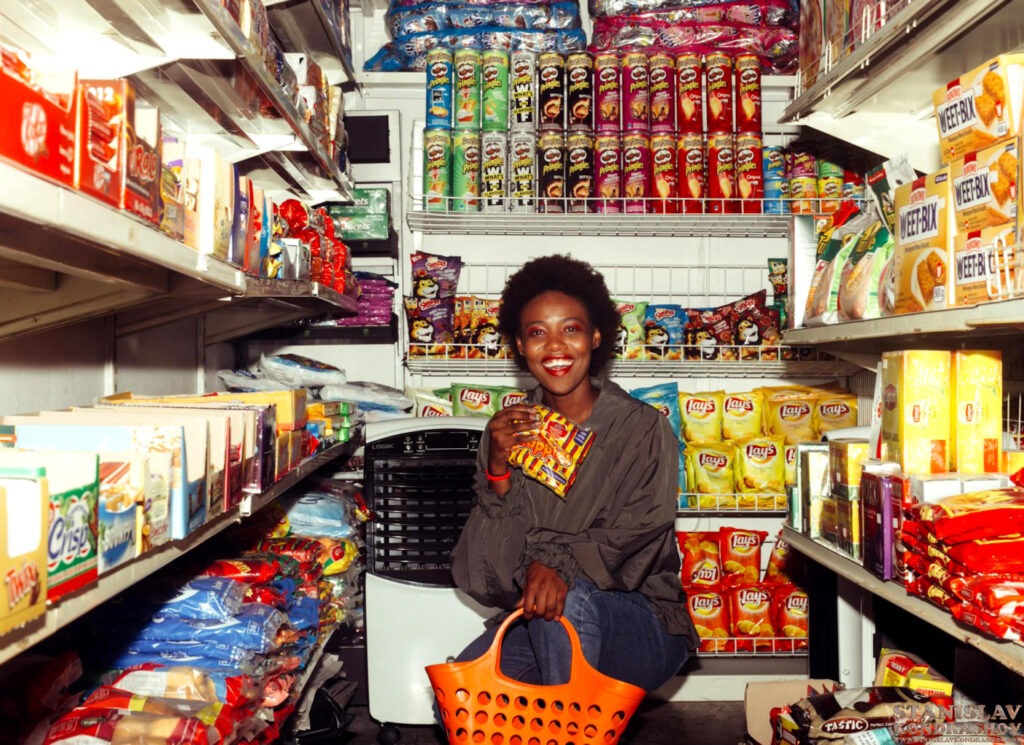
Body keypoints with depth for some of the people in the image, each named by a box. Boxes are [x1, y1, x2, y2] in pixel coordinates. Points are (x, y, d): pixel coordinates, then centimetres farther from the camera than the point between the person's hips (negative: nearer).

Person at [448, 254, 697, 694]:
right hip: (535, 626, 4)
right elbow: (485, 577, -3)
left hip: (642, 628, -3)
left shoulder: (644, 429, -7)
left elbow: (634, 545, -15)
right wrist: (497, 471, -18)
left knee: (568, 598, -34)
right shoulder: (509, 432, 1)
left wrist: (556, 562, -34)